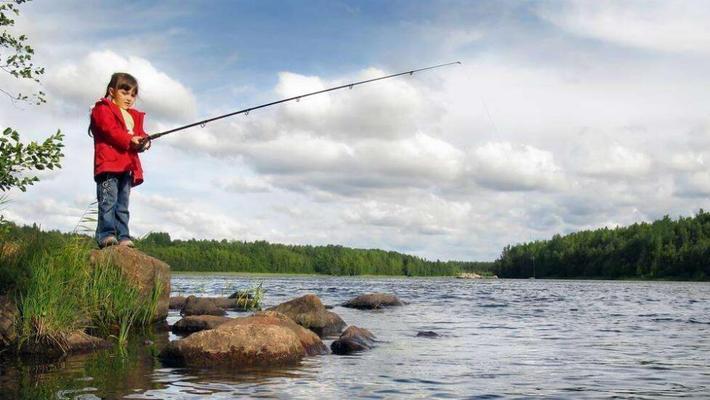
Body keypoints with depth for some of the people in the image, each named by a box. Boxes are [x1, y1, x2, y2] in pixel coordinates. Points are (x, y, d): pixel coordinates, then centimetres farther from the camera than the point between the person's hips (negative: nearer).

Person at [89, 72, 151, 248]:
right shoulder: (103, 109, 5)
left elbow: (140, 134, 17)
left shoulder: (134, 116, 28)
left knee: (123, 205, 6)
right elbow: (110, 131, -12)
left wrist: (143, 142, -7)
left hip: (127, 166, 7)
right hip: (108, 163, -7)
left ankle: (123, 237, 5)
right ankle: (106, 235, -15)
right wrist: (129, 140, -21)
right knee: (108, 201, -13)